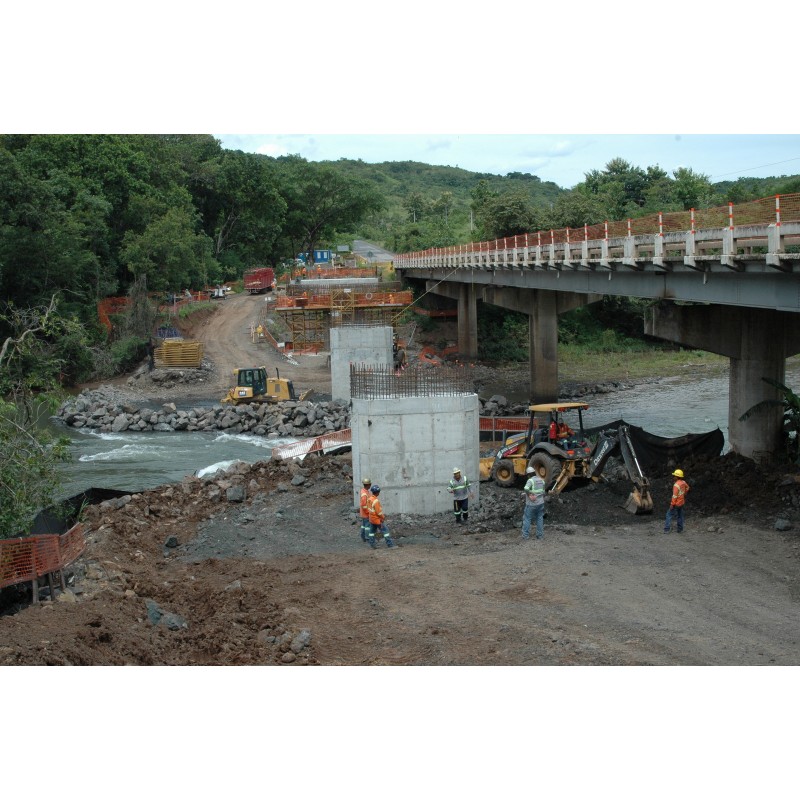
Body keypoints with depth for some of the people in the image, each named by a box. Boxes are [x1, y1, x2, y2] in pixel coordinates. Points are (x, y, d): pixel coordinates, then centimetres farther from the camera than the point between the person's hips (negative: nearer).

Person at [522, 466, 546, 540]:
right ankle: (539, 535, 16)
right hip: (540, 503, 6)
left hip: (531, 504, -6)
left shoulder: (531, 480, -16)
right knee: (540, 519, 14)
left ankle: (525, 535, 6)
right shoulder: (541, 480, 6)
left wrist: (529, 495, -21)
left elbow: (526, 488, -34)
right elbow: (543, 492, 14)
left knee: (527, 519, 5)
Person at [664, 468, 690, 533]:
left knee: (669, 514, -2)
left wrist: (672, 504, -20)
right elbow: (687, 487, 23)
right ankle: (680, 529, 23)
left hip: (676, 503, -8)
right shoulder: (683, 482, 1)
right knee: (680, 515, 17)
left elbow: (675, 496, -25)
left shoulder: (676, 485, -25)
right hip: (681, 503, 8)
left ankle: (666, 529, -6)